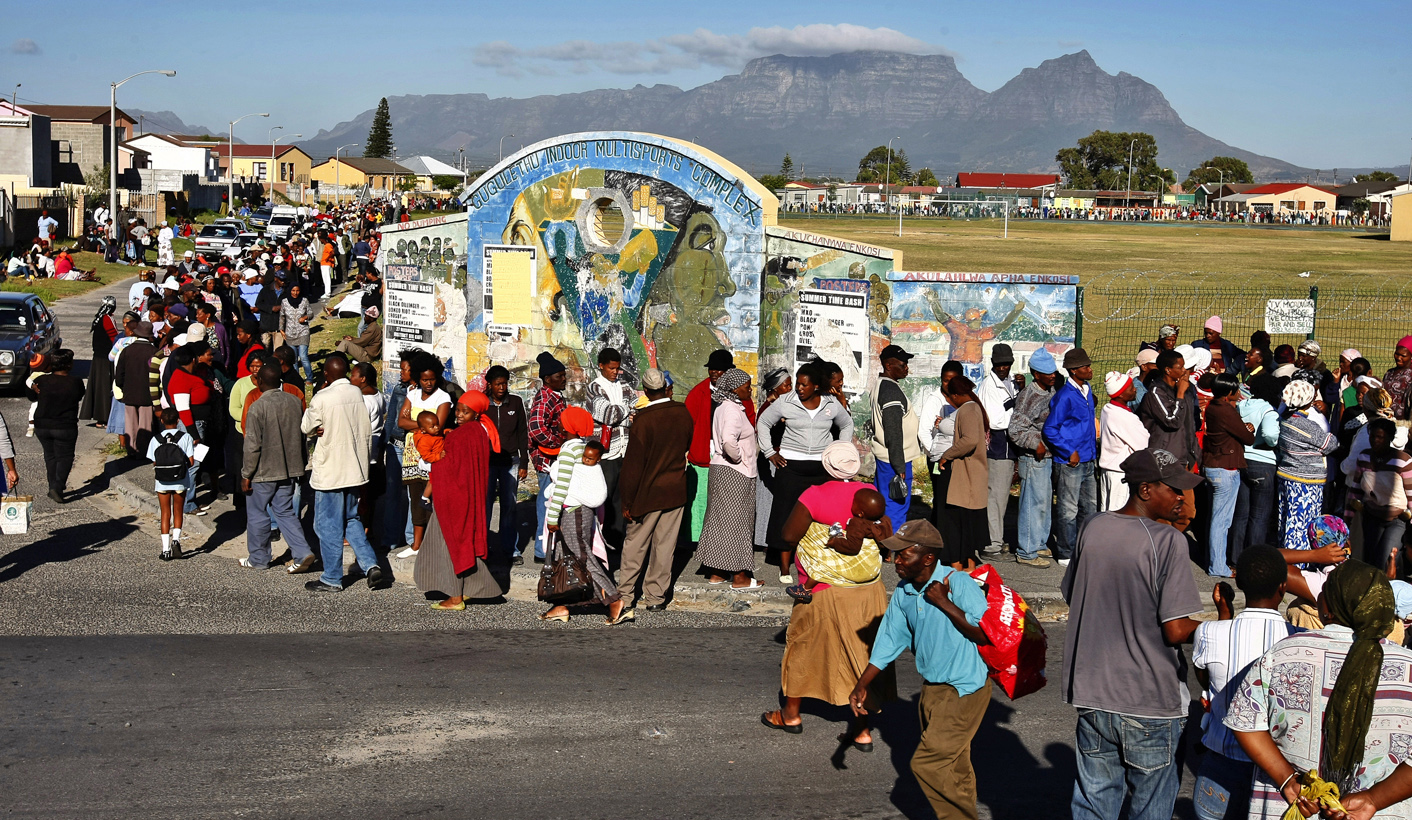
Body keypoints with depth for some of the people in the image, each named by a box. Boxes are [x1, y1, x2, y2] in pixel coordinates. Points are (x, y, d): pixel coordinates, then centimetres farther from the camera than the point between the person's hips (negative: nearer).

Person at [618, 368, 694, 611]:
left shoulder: (643, 419, -18)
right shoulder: (683, 413, -4)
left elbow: (633, 463, -15)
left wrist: (628, 501, -9)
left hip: (649, 491, -4)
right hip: (676, 491, 4)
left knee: (635, 543, 9)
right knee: (664, 545, 9)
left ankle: (626, 594, 14)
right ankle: (656, 597, 14)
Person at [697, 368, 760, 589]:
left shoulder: (724, 407, 13)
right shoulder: (732, 410, -18)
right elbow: (729, 440, -34)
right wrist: (739, 458, -18)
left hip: (720, 470, 10)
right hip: (733, 473, -10)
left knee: (720, 521, 13)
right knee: (734, 521, -4)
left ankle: (715, 573, 19)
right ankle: (739, 577, 2)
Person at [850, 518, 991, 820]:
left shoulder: (960, 584, -18)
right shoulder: (903, 593, 3)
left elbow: (985, 634, -24)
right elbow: (889, 642, 12)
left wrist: (944, 603, -24)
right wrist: (861, 686, 9)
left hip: (964, 691, -7)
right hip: (932, 690, 8)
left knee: (927, 764, -11)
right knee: (953, 769, 16)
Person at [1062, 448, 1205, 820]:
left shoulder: (1092, 529, 0)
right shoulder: (1167, 541, -17)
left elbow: (1072, 598, 11)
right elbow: (1176, 630, -19)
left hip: (1091, 691, 5)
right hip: (1150, 702, -5)